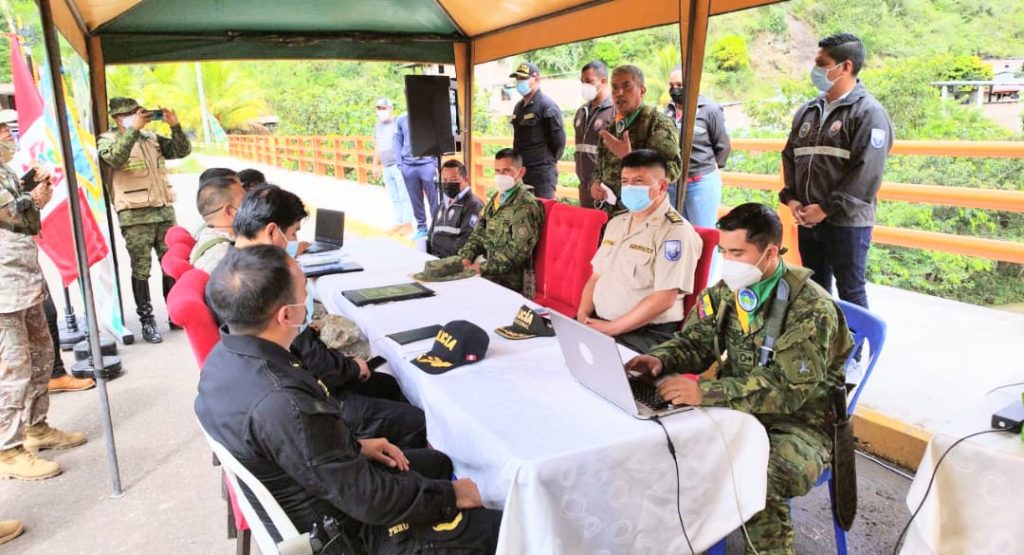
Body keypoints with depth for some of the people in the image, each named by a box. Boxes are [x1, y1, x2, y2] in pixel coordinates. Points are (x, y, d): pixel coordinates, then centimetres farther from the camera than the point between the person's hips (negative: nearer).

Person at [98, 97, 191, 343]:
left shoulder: (152, 138, 15)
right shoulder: (108, 139, 0)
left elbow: (182, 151, 10)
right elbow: (115, 159, -21)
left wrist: (175, 126, -3)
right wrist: (134, 129, -22)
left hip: (165, 210, 5)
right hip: (135, 216, -5)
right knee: (141, 270, 0)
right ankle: (147, 320, 8)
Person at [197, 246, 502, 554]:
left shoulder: (225, 356, -10)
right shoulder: (282, 405, -38)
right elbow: (369, 500, -28)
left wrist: (355, 446, 5)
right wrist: (451, 495, -14)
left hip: (316, 487, 9)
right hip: (339, 529, -9)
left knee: (439, 463, 25)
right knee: (495, 528, -2)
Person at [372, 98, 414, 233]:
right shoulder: (378, 127, 16)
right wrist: (375, 165, 25)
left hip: (399, 166, -7)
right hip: (386, 168, 7)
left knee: (404, 196, -5)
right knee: (394, 197, 10)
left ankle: (408, 223, 1)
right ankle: (399, 222, 16)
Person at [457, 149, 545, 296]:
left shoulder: (526, 205, -12)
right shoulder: (495, 199, 14)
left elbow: (519, 251, -19)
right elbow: (478, 235, 15)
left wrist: (484, 268, -20)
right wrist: (466, 257, -3)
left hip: (509, 282, -7)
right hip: (489, 272, 7)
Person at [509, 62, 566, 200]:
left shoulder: (547, 106, -10)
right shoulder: (518, 107, 15)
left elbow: (559, 139, -11)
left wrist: (548, 160, 1)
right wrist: (520, 160, 15)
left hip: (542, 171, -8)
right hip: (520, 169, 8)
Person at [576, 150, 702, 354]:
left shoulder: (676, 232, -10)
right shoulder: (616, 223, 15)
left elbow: (664, 299, -17)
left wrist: (611, 328, -17)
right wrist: (582, 316, -1)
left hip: (647, 333, -7)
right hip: (597, 321, 7)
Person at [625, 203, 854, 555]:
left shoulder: (811, 308, -20)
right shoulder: (726, 291, 0)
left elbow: (786, 389, -29)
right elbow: (694, 341, 6)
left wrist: (705, 392, -38)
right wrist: (661, 360, -17)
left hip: (799, 422, -6)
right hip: (738, 409, 6)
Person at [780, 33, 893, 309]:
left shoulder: (868, 112, -9)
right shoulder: (808, 111, 12)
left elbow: (867, 172, -16)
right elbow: (790, 156, 15)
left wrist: (826, 209, -16)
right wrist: (790, 198, 0)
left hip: (847, 222, -6)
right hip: (808, 220, 6)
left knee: (850, 294, 4)